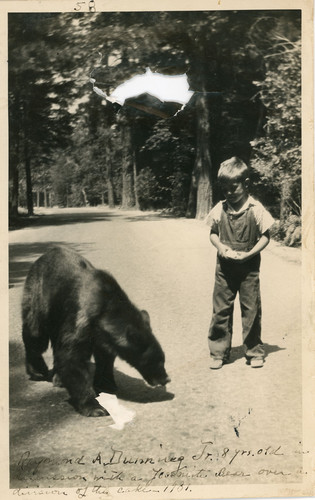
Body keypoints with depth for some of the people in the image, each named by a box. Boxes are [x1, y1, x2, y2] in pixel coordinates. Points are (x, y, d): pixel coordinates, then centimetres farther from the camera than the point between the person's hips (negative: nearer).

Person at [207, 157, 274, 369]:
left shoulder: (256, 209, -11)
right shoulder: (219, 209, -1)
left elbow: (265, 236, -6)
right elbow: (213, 233, 10)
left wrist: (249, 254, -17)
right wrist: (220, 246, -10)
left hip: (249, 267, -2)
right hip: (225, 267, 3)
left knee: (251, 310, 6)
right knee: (221, 309, 6)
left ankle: (255, 352, 20)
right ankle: (218, 352, 17)